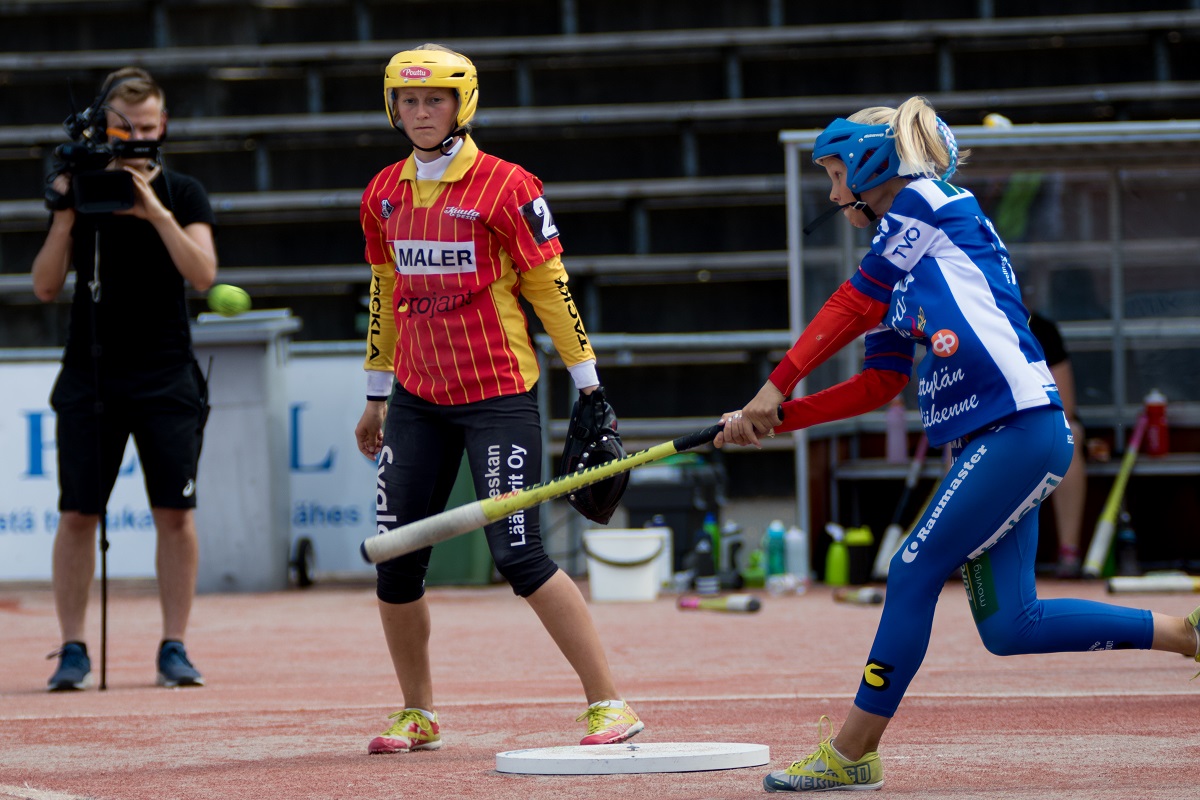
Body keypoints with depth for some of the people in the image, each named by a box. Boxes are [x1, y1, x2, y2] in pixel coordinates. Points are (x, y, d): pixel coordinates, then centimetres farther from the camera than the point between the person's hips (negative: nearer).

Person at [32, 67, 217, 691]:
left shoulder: (183, 194, 4)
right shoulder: (80, 192, 6)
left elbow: (203, 274, -11)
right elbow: (45, 287, 2)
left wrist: (154, 211, -19)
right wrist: (66, 218, -11)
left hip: (167, 378, -1)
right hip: (90, 375, 1)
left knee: (175, 514, -4)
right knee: (77, 515, -4)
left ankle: (174, 647, 3)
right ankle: (73, 649, 0)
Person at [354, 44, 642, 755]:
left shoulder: (505, 187, -9)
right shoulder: (385, 194, 9)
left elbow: (549, 286, -6)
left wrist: (587, 382, -6)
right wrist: (377, 396, 22)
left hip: (498, 395, -6)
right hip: (418, 397, 6)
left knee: (520, 556, -13)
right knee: (395, 558, 3)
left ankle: (610, 704, -7)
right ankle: (418, 716, 19)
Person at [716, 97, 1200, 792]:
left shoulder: (930, 203, -1)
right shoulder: (899, 264, 23)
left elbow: (850, 307, -1)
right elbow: (879, 386, 21)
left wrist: (778, 383, 1)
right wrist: (775, 418, 13)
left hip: (1021, 428, -9)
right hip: (986, 444, 9)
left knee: (914, 572, -8)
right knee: (1008, 627, 2)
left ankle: (850, 754, -4)